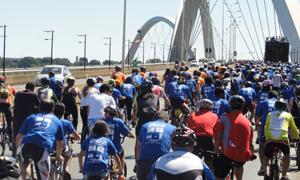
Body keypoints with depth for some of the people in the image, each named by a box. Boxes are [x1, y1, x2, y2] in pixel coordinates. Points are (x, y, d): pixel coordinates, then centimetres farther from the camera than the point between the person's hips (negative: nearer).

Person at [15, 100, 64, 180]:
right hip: (44, 147, -2)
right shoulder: (56, 120, 31)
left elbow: (19, 136, 36)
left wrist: (16, 147, 56)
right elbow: (60, 143, 36)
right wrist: (58, 156, 54)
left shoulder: (31, 117, 32)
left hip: (26, 145, 2)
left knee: (24, 163, 37)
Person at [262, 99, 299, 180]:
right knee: (286, 156, 25)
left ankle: (263, 169, -4)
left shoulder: (270, 114, 22)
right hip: (283, 139, -1)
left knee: (266, 157, 22)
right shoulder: (288, 115, 20)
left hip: (270, 139, 1)